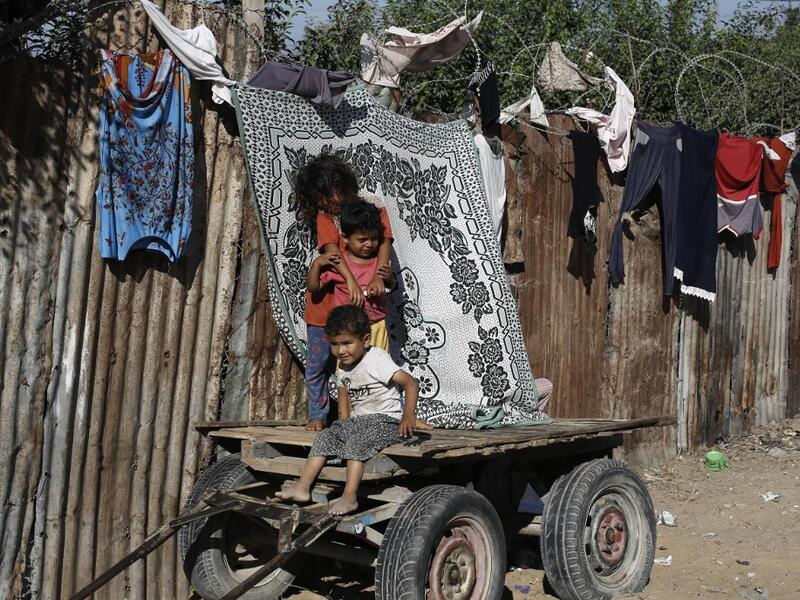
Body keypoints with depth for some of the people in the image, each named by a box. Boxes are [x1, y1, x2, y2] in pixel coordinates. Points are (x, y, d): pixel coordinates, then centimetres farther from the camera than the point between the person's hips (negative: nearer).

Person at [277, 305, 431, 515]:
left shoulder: (377, 360, -17)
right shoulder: (343, 367, 8)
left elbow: (411, 383, -23)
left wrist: (409, 416, -33)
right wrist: (344, 422, 11)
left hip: (385, 420, -8)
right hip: (358, 420, 8)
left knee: (356, 442, -30)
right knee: (325, 436, -9)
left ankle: (349, 497, -29)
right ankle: (302, 487, -12)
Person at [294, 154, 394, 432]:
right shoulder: (324, 216, 1)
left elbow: (385, 241, -9)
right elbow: (332, 249, -15)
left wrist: (378, 276, -26)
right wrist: (351, 281, -31)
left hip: (357, 304, -1)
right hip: (325, 299, 1)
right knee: (317, 363, 9)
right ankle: (317, 415, 23)